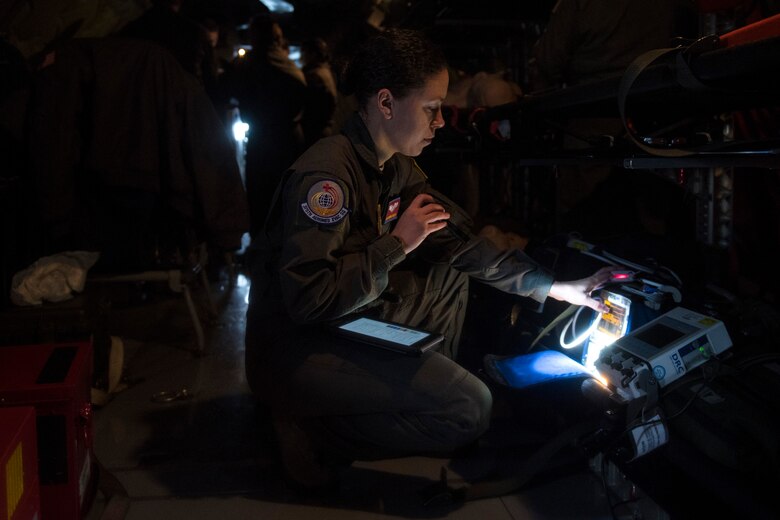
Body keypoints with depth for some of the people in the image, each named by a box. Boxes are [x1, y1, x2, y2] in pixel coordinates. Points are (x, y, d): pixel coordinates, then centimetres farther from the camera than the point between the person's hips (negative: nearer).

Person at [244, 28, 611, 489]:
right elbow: (309, 299, -30)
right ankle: (315, 431, -6)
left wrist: (552, 287, 3)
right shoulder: (326, 174, -24)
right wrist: (398, 243, -22)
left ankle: (421, 386, 10)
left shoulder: (398, 168, 4)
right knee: (472, 407, -13)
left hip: (348, 324, 9)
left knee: (451, 277, 8)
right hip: (292, 348, -9)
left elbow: (459, 238, 8)